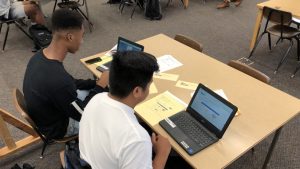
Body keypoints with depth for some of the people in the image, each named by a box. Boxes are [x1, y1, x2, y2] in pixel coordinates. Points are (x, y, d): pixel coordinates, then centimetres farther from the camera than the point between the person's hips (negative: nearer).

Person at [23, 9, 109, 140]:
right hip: (57, 127, -7)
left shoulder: (40, 56, -13)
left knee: (104, 93, 14)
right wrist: (100, 85, -15)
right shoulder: (58, 79, -41)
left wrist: (95, 83, -4)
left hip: (48, 114, 7)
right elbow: (81, 114, -24)